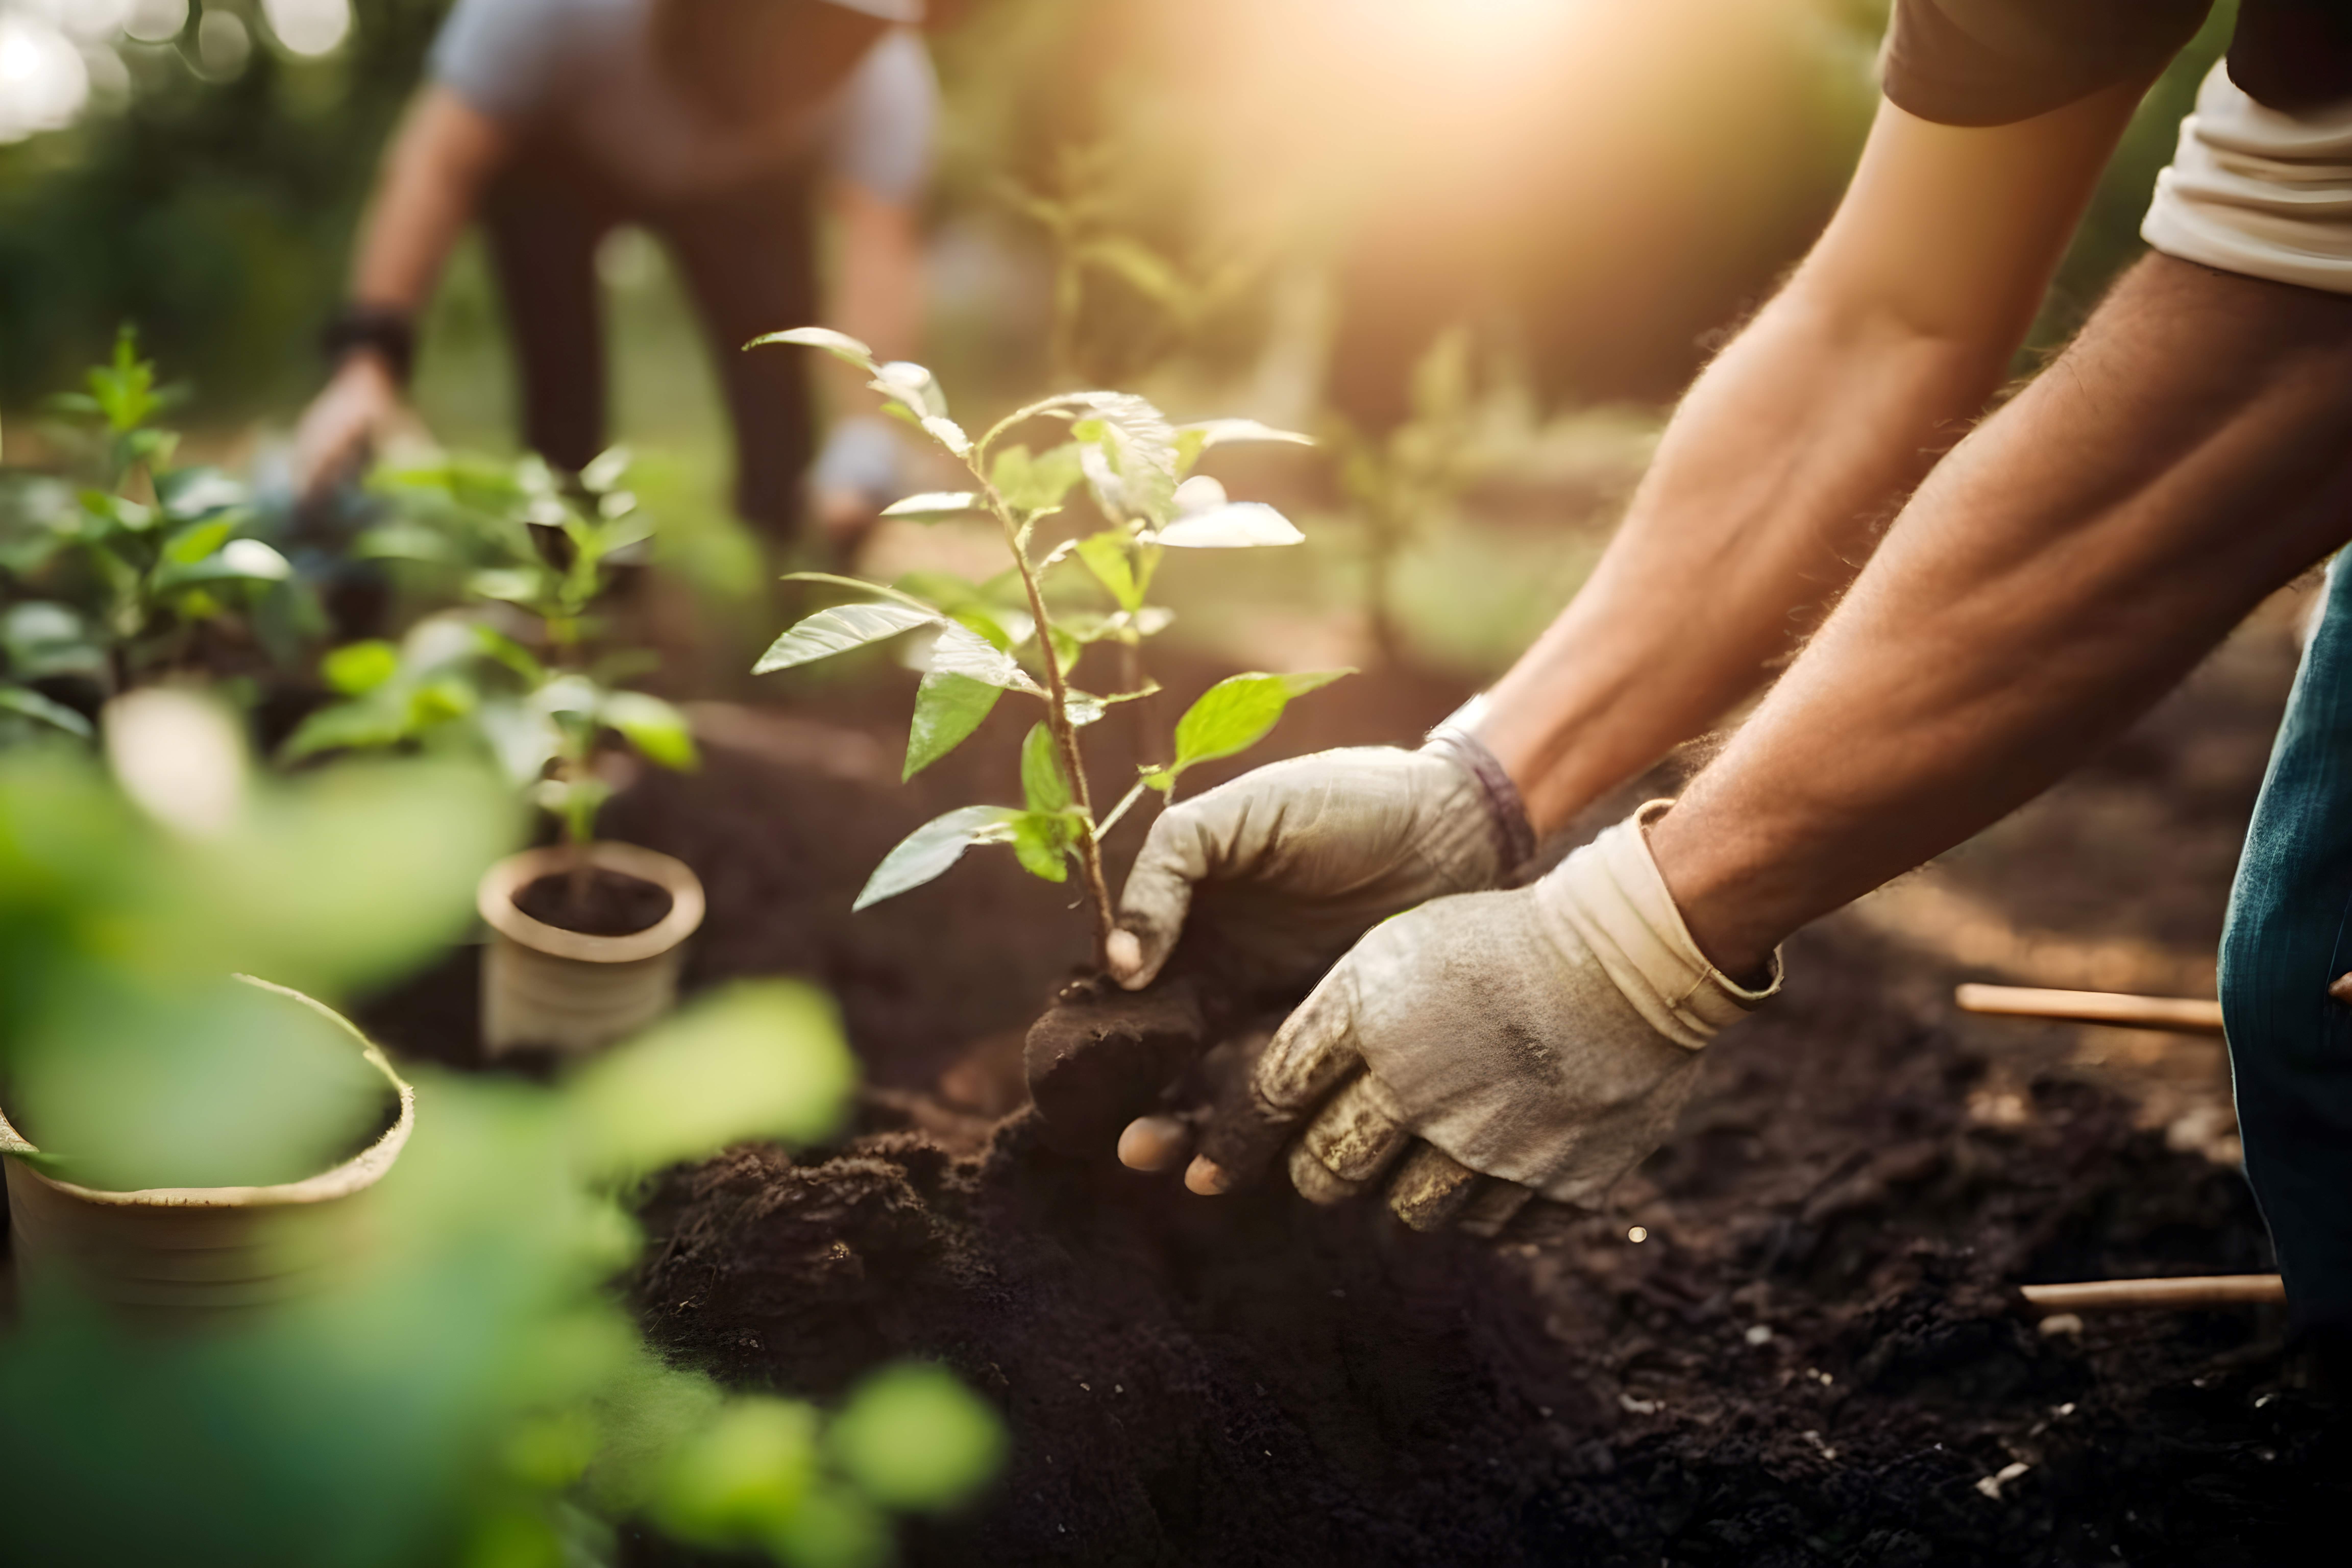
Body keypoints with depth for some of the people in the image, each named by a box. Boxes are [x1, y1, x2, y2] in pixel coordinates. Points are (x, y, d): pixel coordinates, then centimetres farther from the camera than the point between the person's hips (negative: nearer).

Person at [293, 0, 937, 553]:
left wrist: (867, 444, -65)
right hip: (556, 154, -1)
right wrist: (369, 362, -57)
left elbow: (882, 244, -49)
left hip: (746, 184, 2)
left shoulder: (884, 83, -37)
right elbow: (439, 162, -44)